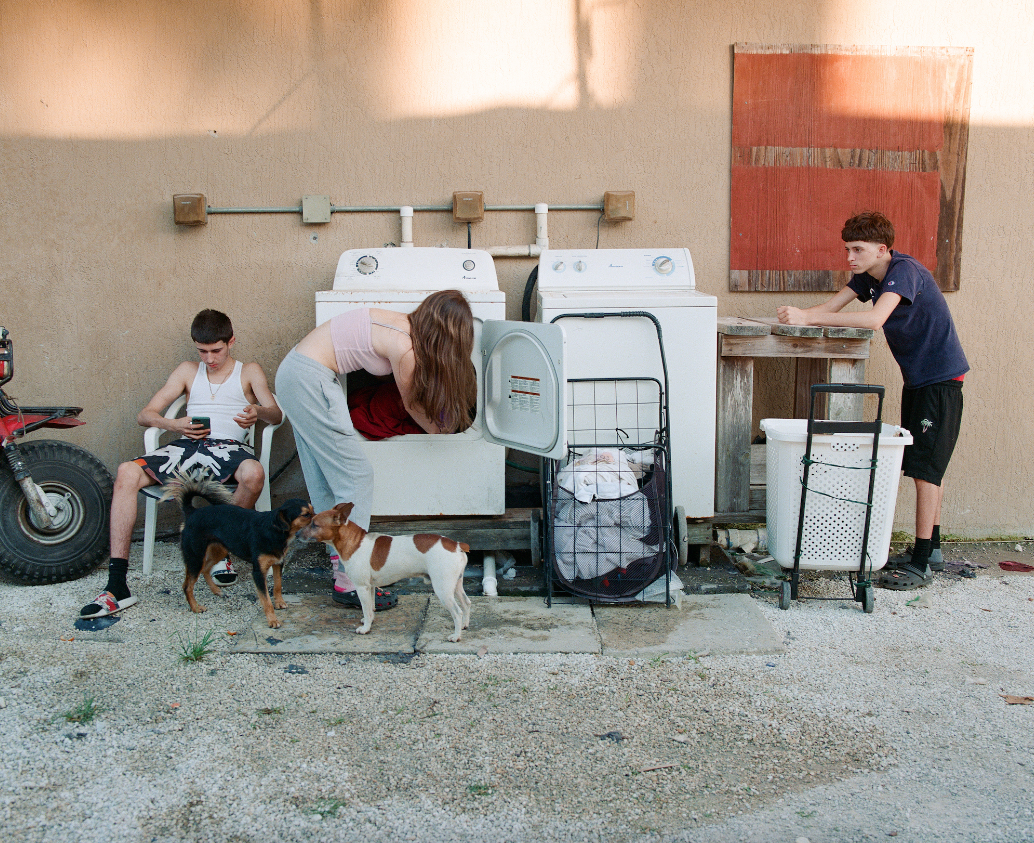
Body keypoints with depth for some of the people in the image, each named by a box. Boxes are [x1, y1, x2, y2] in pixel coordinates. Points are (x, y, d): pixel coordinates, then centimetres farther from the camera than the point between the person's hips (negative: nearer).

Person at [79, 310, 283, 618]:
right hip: (187, 445, 3)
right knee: (127, 472, -26)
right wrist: (175, 424, -7)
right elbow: (145, 415, 16)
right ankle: (117, 586, -30)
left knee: (253, 473, -39)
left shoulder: (249, 372, 17)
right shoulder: (188, 371, 24)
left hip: (227, 445, -2)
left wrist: (259, 411, -23)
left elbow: (276, 415, 2)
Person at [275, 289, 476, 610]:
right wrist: (435, 429, 18)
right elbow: (410, 404, 0)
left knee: (325, 476, 15)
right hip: (309, 381, -10)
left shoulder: (403, 324, 8)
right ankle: (348, 580, -2)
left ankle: (341, 556, 25)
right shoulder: (403, 348, -17)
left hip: (296, 371, 10)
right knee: (356, 476, -5)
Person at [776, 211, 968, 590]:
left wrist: (808, 318, -41)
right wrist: (796, 315, -20)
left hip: (941, 377, -9)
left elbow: (874, 319, -38)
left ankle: (921, 564, -5)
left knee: (926, 468, -9)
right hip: (917, 378, 9)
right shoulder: (868, 276, 6)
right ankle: (931, 551, 24)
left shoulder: (905, 271, -22)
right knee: (923, 467, 14)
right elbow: (831, 307, 1)